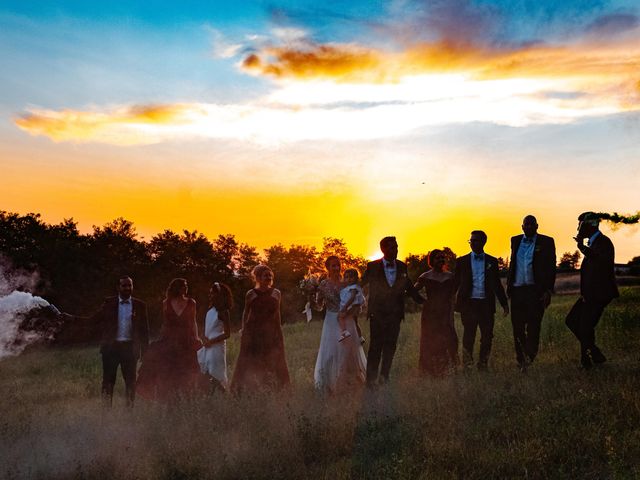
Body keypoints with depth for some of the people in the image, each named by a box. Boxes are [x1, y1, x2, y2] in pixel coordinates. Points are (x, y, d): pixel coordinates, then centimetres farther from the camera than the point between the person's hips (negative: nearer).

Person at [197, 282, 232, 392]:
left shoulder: (222, 312, -13)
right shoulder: (210, 310, 7)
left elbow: (227, 334, -15)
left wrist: (211, 341, -15)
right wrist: (204, 337, -2)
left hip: (217, 345, -7)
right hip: (207, 345, 7)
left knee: (215, 375, 0)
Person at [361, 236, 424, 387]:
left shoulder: (402, 267, 7)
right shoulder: (372, 267, -3)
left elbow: (409, 287, 16)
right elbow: (361, 284, 4)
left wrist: (422, 301, 14)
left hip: (395, 314, 3)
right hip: (377, 314, -3)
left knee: (390, 346, 7)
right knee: (376, 346, -1)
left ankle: (384, 376, 18)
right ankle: (371, 379, 6)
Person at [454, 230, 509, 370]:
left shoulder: (492, 262, 12)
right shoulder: (462, 261, 9)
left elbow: (497, 284, 16)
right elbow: (455, 283, 6)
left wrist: (504, 303, 11)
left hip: (486, 304, 2)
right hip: (468, 303, -1)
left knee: (487, 336, 2)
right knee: (469, 336, -1)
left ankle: (483, 366, 14)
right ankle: (467, 366, 8)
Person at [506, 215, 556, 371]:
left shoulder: (546, 242, 2)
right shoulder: (515, 241, 14)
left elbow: (551, 268, 0)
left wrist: (548, 291, -7)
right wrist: (508, 285, 13)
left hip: (536, 290, -4)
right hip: (517, 289, 4)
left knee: (533, 325, -9)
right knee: (517, 326, 5)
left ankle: (529, 356, -4)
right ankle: (521, 360, 15)